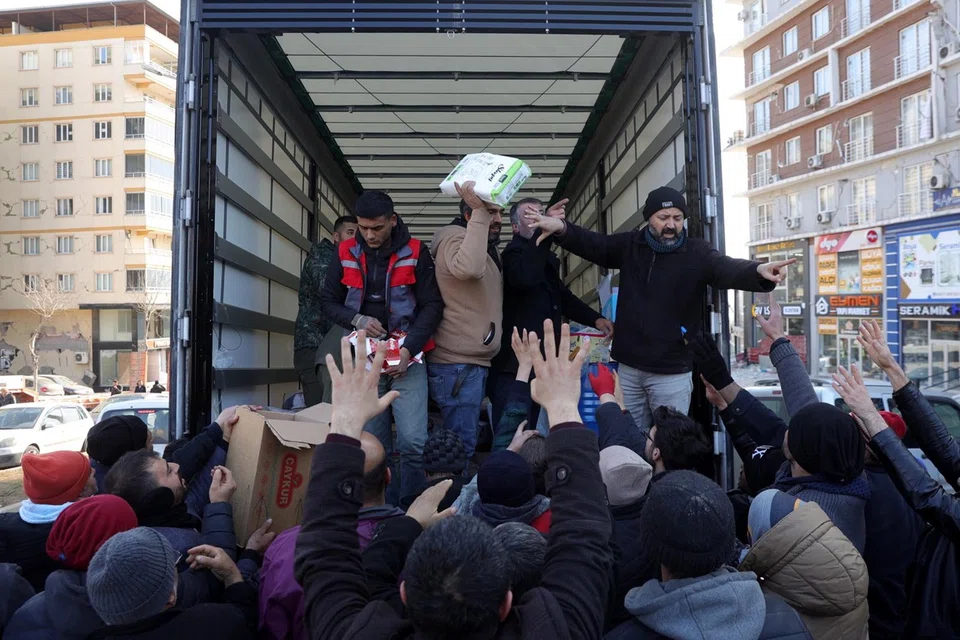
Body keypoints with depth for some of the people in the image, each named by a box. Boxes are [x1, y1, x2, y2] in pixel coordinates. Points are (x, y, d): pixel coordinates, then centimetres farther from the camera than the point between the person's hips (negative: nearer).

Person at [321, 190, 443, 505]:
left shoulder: (415, 253, -3)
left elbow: (432, 305, -4)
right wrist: (357, 320, -9)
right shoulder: (346, 253, 5)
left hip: (406, 359, -2)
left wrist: (409, 349, -15)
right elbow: (329, 302, 11)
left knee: (413, 442, -10)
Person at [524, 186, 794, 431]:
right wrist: (561, 227, -17)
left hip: (672, 373, -3)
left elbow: (728, 269, -23)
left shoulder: (697, 252, -8)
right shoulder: (630, 245, 4)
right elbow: (591, 244, 3)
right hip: (628, 367, 4)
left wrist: (758, 271, -46)